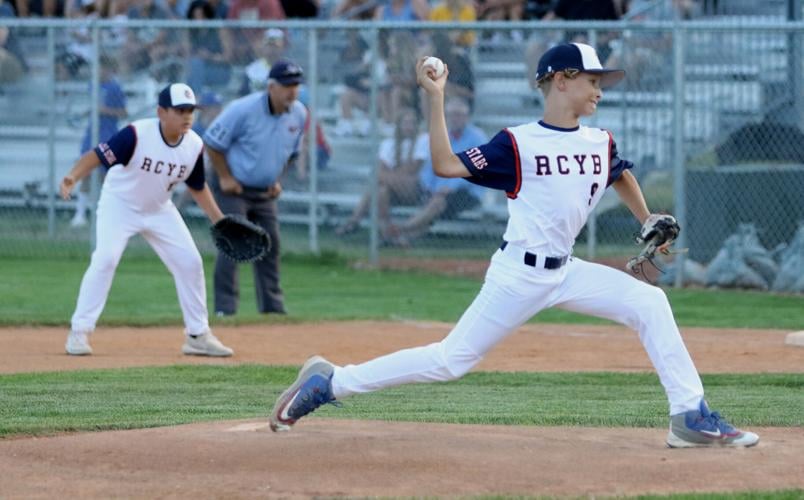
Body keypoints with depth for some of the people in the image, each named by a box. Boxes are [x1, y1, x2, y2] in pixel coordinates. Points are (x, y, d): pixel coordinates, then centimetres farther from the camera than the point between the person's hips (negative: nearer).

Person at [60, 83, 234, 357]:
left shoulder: (194, 145, -12)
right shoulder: (137, 134, -29)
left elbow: (198, 187, 4)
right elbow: (98, 155, -36)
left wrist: (220, 221, 0)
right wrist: (73, 176, -54)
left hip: (159, 210, 5)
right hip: (119, 204, -5)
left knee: (190, 262, 2)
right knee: (105, 259, -22)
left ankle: (198, 335, 16)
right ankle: (79, 332, -13)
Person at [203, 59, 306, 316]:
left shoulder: (299, 114, -3)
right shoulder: (243, 110, -22)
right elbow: (212, 143, -14)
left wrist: (276, 180, 9)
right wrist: (225, 178, -13)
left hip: (265, 193, 6)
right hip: (234, 189, -6)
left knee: (270, 247, 7)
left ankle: (273, 308, 16)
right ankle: (225, 309, -13)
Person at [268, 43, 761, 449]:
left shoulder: (601, 142, 6)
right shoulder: (518, 144, -11)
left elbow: (621, 174, 30)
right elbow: (447, 165, -16)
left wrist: (648, 222, 22)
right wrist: (436, 99, -20)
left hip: (566, 272, 6)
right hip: (519, 275, -6)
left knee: (649, 302, -9)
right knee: (452, 360, -5)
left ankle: (691, 416, -6)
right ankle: (329, 381, 5)